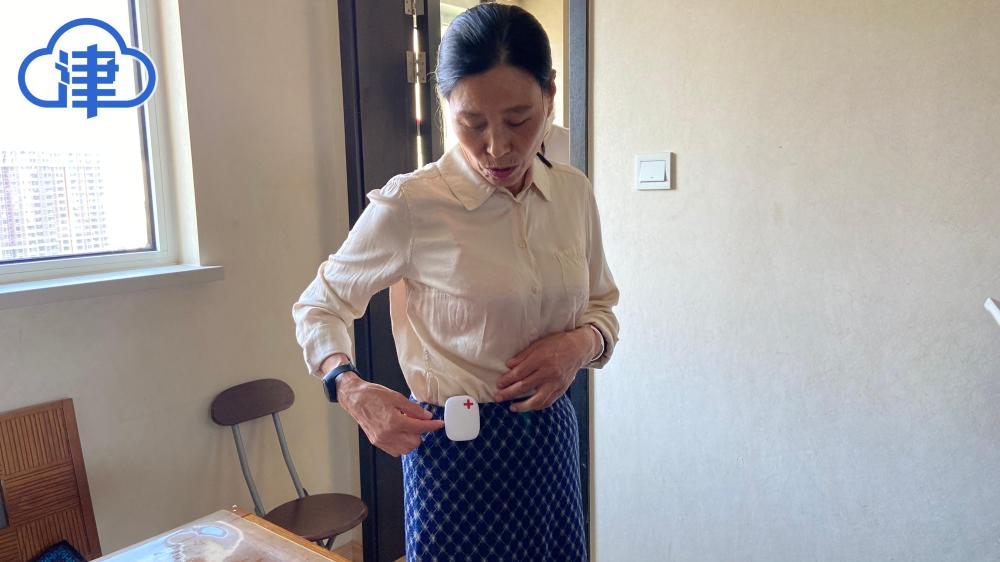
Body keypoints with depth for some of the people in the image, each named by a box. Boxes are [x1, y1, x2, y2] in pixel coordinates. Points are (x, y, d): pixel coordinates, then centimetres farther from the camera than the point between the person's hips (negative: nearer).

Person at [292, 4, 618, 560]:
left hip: (551, 436, 5)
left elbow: (602, 307, 10)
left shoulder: (573, 192, -3)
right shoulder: (410, 205, -17)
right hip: (457, 448, -5)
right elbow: (318, 307, -4)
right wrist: (353, 390, -23)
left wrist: (582, 343, -13)